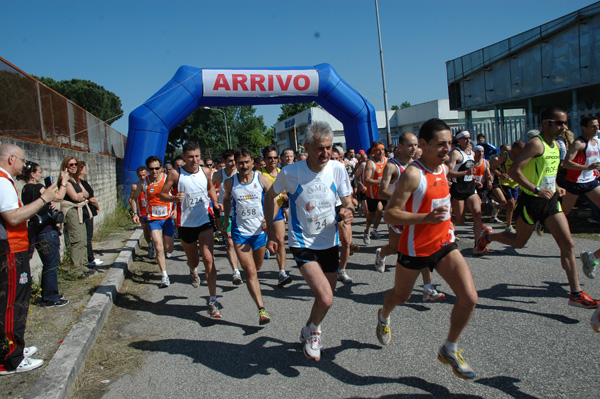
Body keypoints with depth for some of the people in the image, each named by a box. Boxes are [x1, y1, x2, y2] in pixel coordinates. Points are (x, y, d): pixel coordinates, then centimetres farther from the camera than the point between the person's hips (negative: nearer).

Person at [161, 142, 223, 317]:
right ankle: (193, 270, 56)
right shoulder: (176, 174, -8)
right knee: (193, 260, 15)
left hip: (205, 221, 1)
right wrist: (174, 198, -24)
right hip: (186, 223, 0)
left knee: (208, 259, -13)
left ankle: (212, 301, -10)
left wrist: (215, 202, 3)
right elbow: (162, 194, -3)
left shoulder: (206, 171, 1)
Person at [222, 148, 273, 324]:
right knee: (250, 271, -10)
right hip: (240, 232, -1)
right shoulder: (230, 183, -3)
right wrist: (226, 220, 14)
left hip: (260, 230, 1)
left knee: (256, 268, 19)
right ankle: (262, 309, -8)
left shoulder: (262, 179, -6)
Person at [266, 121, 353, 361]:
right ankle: (312, 331, 14)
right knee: (325, 299, -19)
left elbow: (348, 202, 2)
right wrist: (271, 232, 0)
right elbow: (270, 196, 2)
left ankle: (309, 333, 47)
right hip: (303, 244, -4)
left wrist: (348, 212, -22)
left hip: (330, 243, 4)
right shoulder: (290, 172, -15)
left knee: (326, 297, 17)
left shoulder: (337, 169, -8)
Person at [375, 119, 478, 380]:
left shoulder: (444, 168, 2)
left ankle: (450, 350, 16)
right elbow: (390, 215, -27)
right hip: (415, 248, -5)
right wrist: (426, 218, -37)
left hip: (444, 244, 6)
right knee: (401, 296, 18)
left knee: (469, 297, -9)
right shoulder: (413, 174, -23)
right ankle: (383, 317, 55)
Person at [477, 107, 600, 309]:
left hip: (551, 201, 7)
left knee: (568, 244, -1)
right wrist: (537, 190, -28)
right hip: (531, 202, -7)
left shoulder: (556, 145, 11)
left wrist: (556, 187, 9)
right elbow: (514, 170, -24)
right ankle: (489, 235, 39)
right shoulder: (535, 144, -17)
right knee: (519, 242, 9)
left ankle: (576, 294, 4)